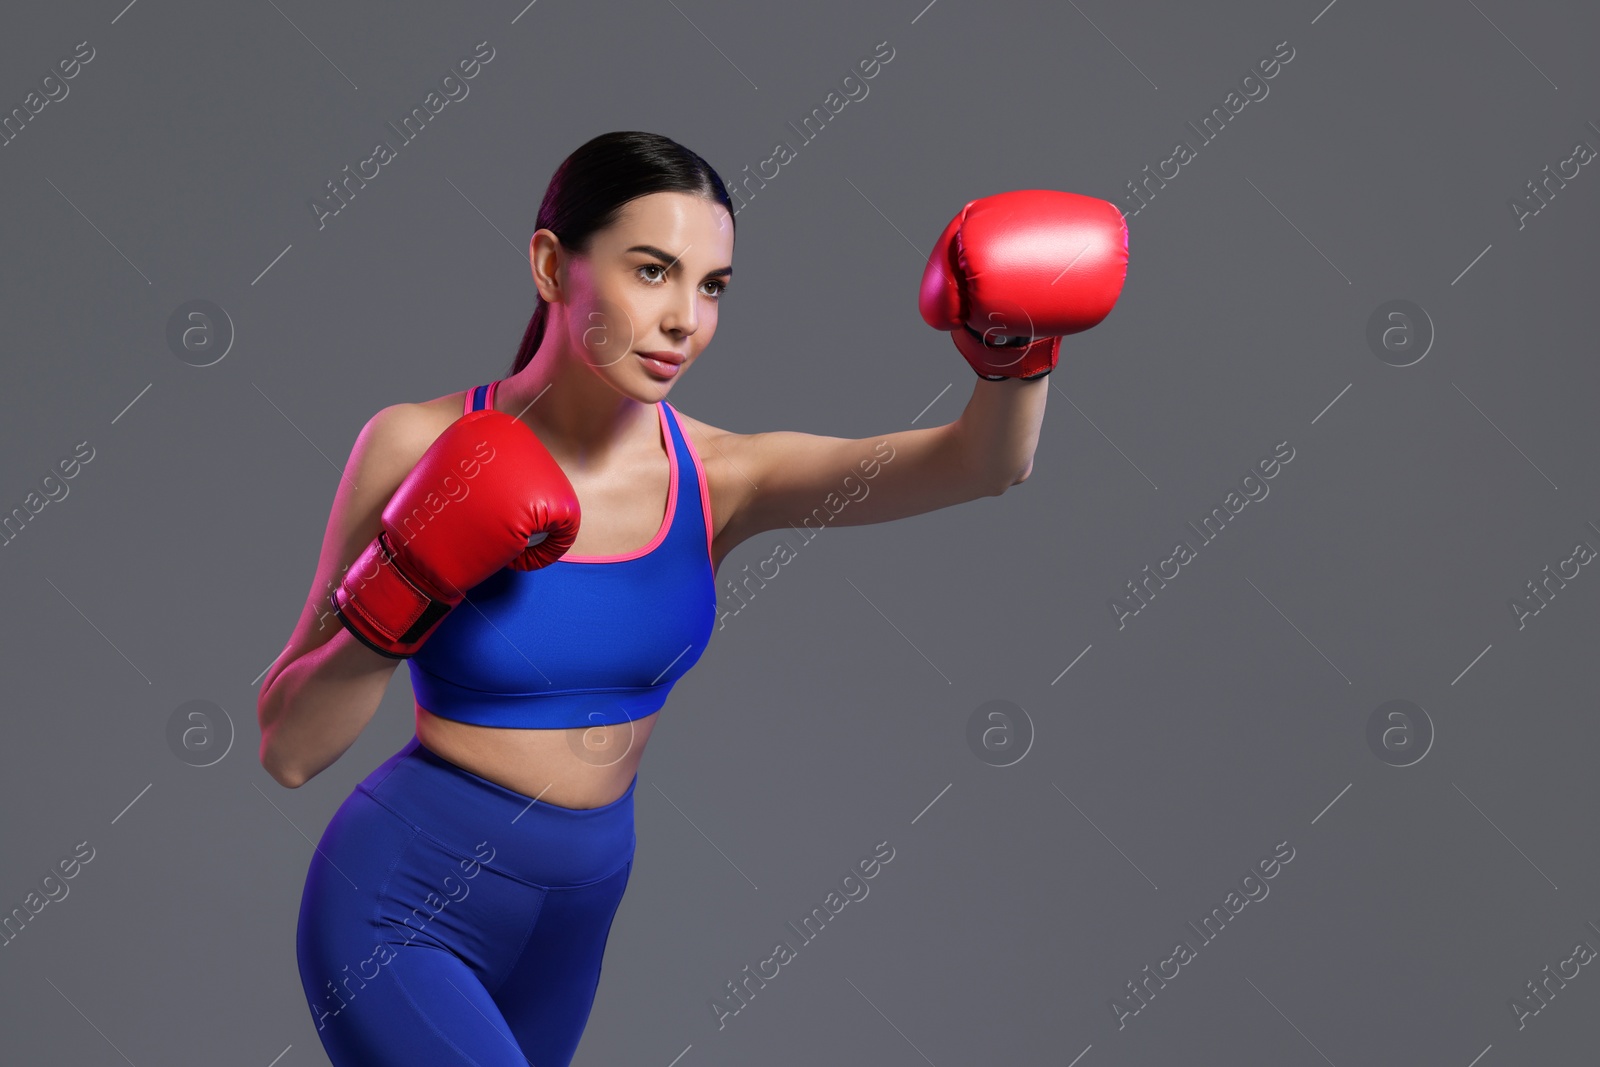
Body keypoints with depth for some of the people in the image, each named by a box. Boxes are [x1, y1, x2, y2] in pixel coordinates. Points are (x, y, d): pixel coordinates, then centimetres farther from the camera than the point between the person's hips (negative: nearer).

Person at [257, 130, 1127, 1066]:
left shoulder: (717, 477, -7)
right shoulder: (422, 449, -14)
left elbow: (982, 463, -20)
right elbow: (289, 751, -11)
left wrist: (1016, 347, -40)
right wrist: (400, 595, -26)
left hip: (574, 916, 4)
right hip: (400, 909, -4)